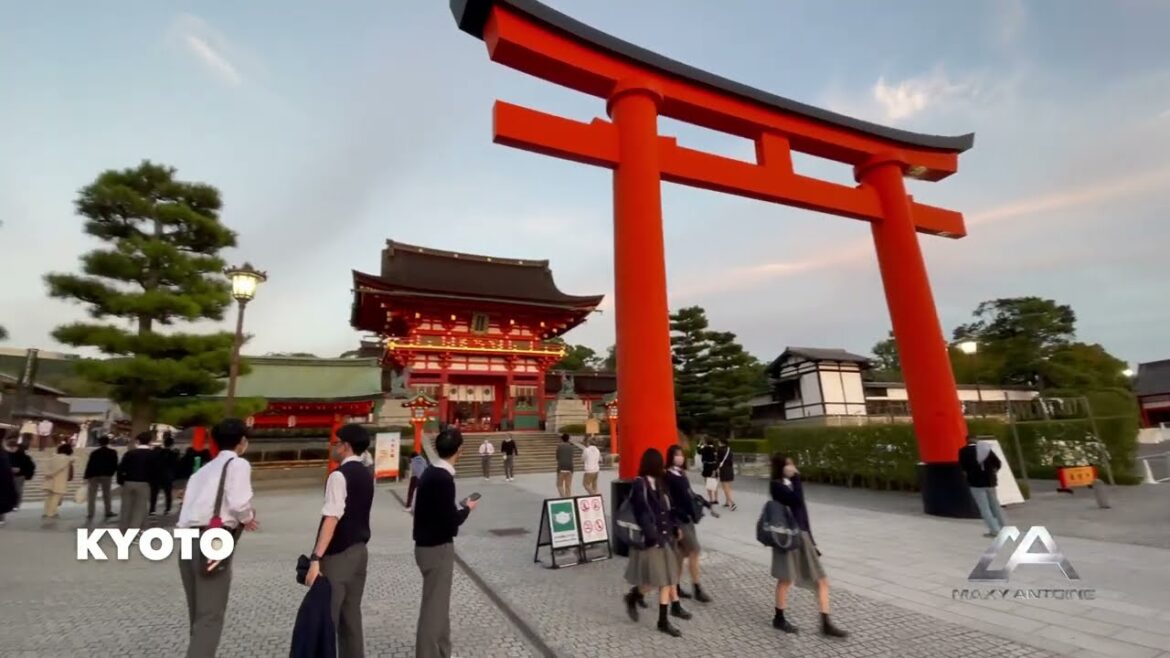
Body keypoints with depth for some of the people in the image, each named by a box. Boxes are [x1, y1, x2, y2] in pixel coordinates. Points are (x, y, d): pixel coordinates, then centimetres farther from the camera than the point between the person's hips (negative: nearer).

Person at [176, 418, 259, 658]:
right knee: (210, 618, -1)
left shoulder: (203, 469, 21)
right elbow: (239, 503, -16)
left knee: (198, 616, 20)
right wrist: (248, 519, 5)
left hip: (188, 542, 8)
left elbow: (191, 509, 15)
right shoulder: (238, 464, -3)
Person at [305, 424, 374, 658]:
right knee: (351, 615, 16)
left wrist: (316, 558, -24)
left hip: (339, 555, -8)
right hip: (360, 551, 8)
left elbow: (332, 518, -23)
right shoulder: (367, 475, 10)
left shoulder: (339, 475, -17)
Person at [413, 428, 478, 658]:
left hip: (428, 544, 10)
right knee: (434, 606, 3)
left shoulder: (431, 473, 4)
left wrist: (457, 506, 7)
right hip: (437, 548, -10)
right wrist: (466, 508, -8)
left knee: (439, 603, 21)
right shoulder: (443, 479, -25)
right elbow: (449, 522, -24)